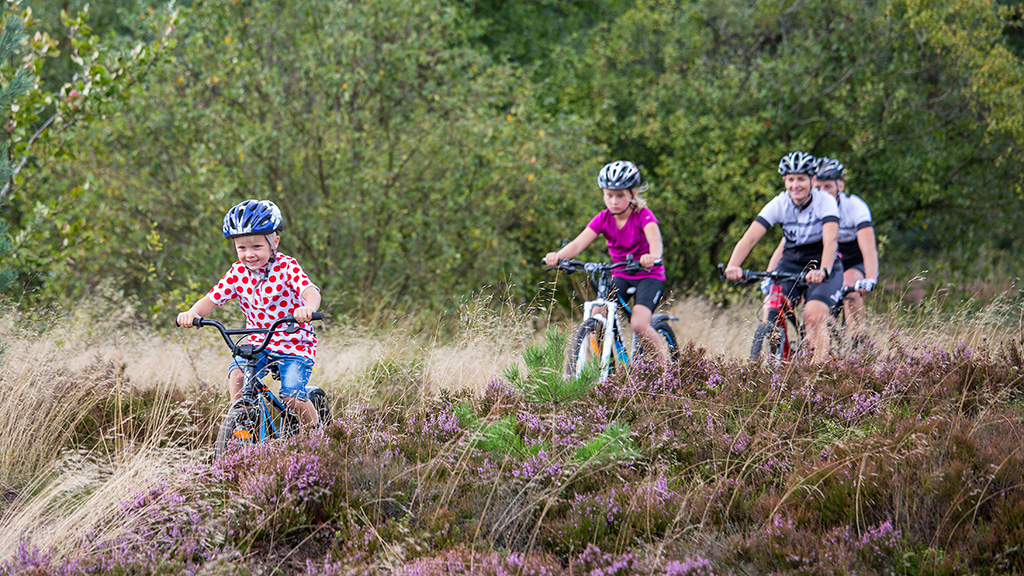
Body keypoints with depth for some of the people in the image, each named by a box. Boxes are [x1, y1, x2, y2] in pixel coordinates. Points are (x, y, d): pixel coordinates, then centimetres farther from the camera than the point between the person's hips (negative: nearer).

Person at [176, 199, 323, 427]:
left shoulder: (286, 267, -16)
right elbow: (212, 298, -6)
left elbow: (310, 290, -31)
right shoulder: (238, 272, -4)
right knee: (237, 374, -25)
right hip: (258, 341, 4)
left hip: (294, 343, -4)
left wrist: (308, 308, -56)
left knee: (292, 397, -19)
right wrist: (193, 313, -29)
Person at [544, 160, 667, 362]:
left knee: (638, 324, -27)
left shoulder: (643, 216, -16)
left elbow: (655, 239, -37)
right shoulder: (603, 219, -6)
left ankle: (663, 362, -2)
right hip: (620, 276, 4)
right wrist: (558, 256, -42)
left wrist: (652, 257, -62)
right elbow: (579, 243, -20)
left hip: (649, 276, -4)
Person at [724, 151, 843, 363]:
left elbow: (830, 241, -35)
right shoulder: (778, 204, -13)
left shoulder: (825, 202, -20)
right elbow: (750, 237, -23)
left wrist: (823, 271, -54)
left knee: (814, 314, -27)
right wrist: (732, 266, -40)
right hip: (791, 263, 3)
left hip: (822, 266, -3)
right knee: (771, 316, -17)